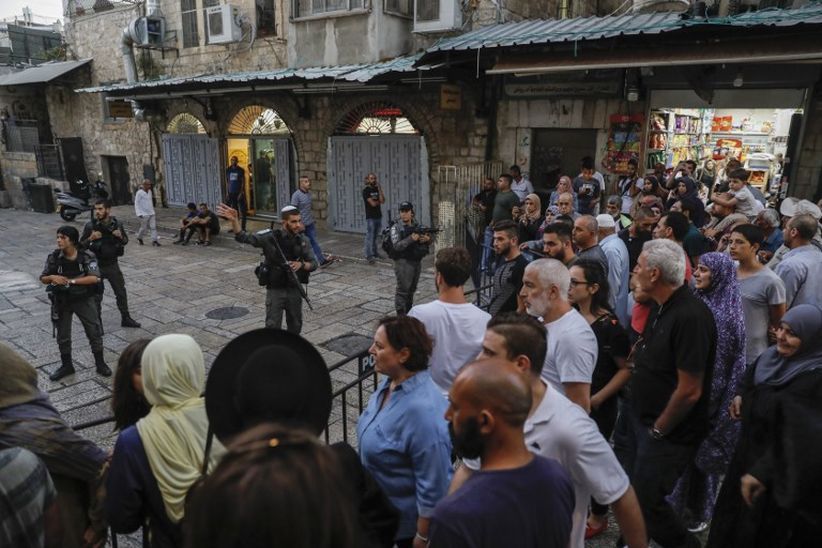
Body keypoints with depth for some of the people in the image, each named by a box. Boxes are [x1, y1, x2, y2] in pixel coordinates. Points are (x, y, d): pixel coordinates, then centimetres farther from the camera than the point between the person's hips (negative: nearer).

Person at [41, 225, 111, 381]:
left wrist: (71, 281, -25)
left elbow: (94, 278, -23)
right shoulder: (54, 257, -8)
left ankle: (100, 364, 21)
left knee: (94, 332, 5)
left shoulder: (87, 256, -15)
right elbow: (43, 279, -1)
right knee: (62, 335, 13)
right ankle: (66, 366, 31)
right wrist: (52, 277, -23)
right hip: (62, 301, 2)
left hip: (84, 300, -2)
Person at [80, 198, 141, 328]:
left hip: (112, 264, 2)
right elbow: (81, 245, -5)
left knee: (121, 292, 12)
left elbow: (125, 241, 8)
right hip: (96, 265, -2)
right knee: (96, 296, 7)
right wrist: (91, 238, -24)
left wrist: (120, 236, -15)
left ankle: (125, 318, 27)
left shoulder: (117, 224, -6)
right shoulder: (90, 226, -11)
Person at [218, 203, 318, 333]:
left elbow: (313, 264, 2)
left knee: (295, 327, 16)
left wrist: (301, 264, -20)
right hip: (275, 290, -3)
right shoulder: (270, 238, -11)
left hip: (295, 290, 3)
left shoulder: (302, 240, -2)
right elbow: (243, 237, -18)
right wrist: (234, 220, -35)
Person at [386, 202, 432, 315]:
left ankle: (409, 312, 27)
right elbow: (396, 246, -18)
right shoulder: (396, 228, -8)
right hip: (404, 262, -6)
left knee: (412, 289, 15)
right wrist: (410, 239, -27)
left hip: (417, 261, 6)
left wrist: (427, 239, -8)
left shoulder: (417, 225, 8)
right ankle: (400, 315, 1)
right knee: (403, 289, -5)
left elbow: (428, 239, 16)